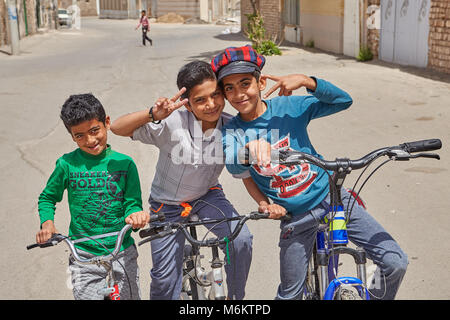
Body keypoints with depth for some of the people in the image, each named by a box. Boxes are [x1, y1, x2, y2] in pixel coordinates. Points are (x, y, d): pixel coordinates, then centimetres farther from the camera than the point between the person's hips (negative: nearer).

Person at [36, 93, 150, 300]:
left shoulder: (124, 163, -3)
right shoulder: (67, 164, -4)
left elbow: (132, 203, -1)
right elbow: (47, 198, 9)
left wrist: (135, 214, -24)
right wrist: (47, 222, -10)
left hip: (123, 256, 1)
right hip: (84, 259, -1)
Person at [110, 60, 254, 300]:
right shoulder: (172, 123, -29)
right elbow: (117, 128, -32)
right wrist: (152, 114, -49)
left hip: (207, 195, 2)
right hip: (167, 204, -1)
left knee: (241, 239, -23)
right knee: (165, 279, 5)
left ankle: (235, 297, 3)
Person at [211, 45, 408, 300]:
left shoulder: (288, 106, -7)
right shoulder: (231, 132, -6)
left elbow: (343, 100, -12)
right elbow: (235, 166, -25)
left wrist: (305, 81, -25)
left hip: (331, 196, 0)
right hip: (296, 217, 0)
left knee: (396, 263, -8)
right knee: (291, 293, 9)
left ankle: (377, 296, 21)